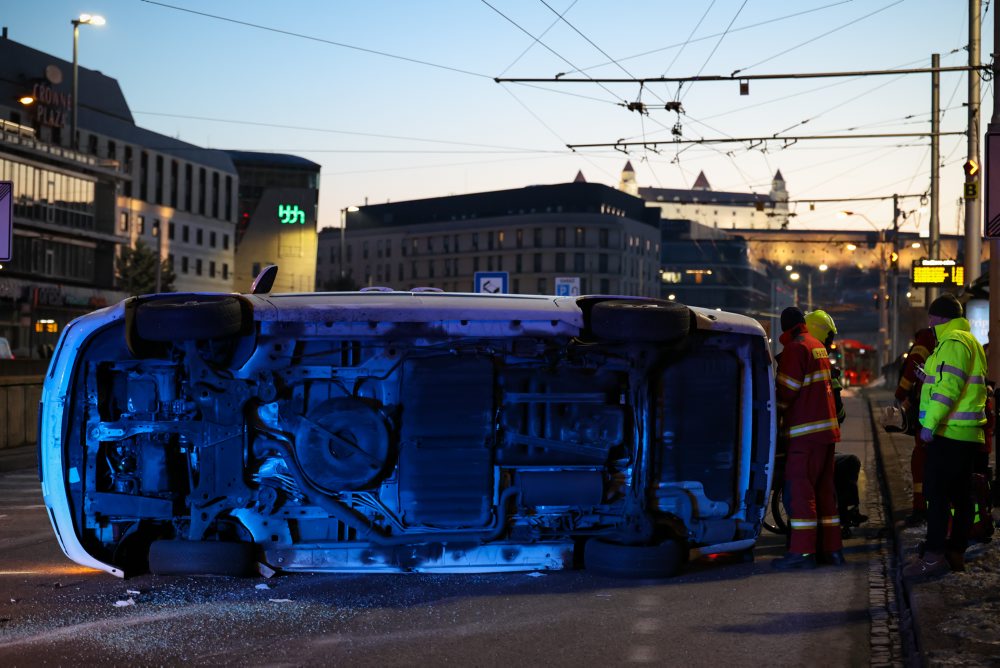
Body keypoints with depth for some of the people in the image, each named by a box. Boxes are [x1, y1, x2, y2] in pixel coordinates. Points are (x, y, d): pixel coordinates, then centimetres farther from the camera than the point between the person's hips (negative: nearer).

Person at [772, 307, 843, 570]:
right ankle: (831, 548, 15)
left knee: (800, 489, -9)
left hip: (806, 430, -9)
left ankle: (802, 551, -13)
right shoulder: (819, 347, 16)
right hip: (827, 428, 9)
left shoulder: (795, 348, -10)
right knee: (824, 489, 13)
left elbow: (786, 390, -13)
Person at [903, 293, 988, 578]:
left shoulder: (952, 343, -12)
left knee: (937, 493, -11)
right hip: (968, 434, 10)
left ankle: (934, 555, -14)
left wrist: (930, 423, -22)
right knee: (961, 495, 11)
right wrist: (929, 377, 26)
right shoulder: (970, 341, 21)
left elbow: (948, 387, -22)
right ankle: (956, 553, 16)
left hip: (948, 433, -10)